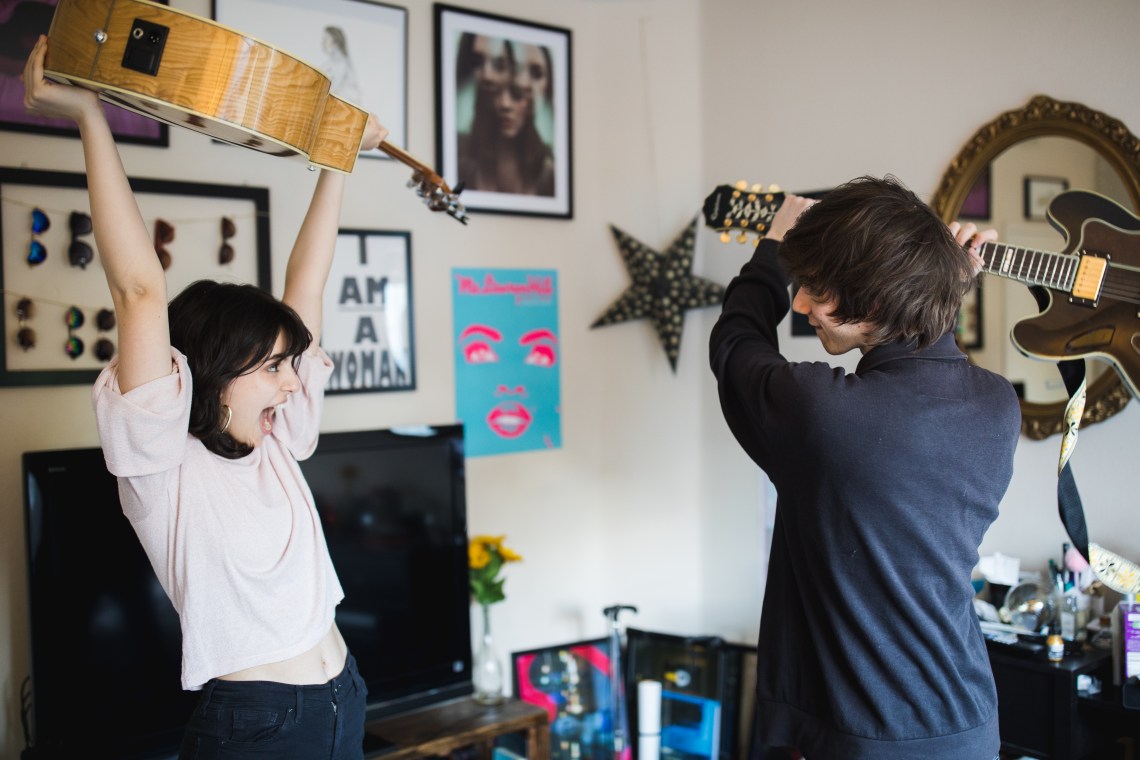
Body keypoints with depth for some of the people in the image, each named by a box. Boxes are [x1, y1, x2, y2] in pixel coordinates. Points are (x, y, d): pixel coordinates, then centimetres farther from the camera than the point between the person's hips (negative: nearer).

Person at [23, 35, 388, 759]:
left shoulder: (273, 445, 5)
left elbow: (305, 289, 6)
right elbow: (142, 293, -22)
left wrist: (338, 159, 9)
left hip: (344, 701, 7)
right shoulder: (167, 468, -13)